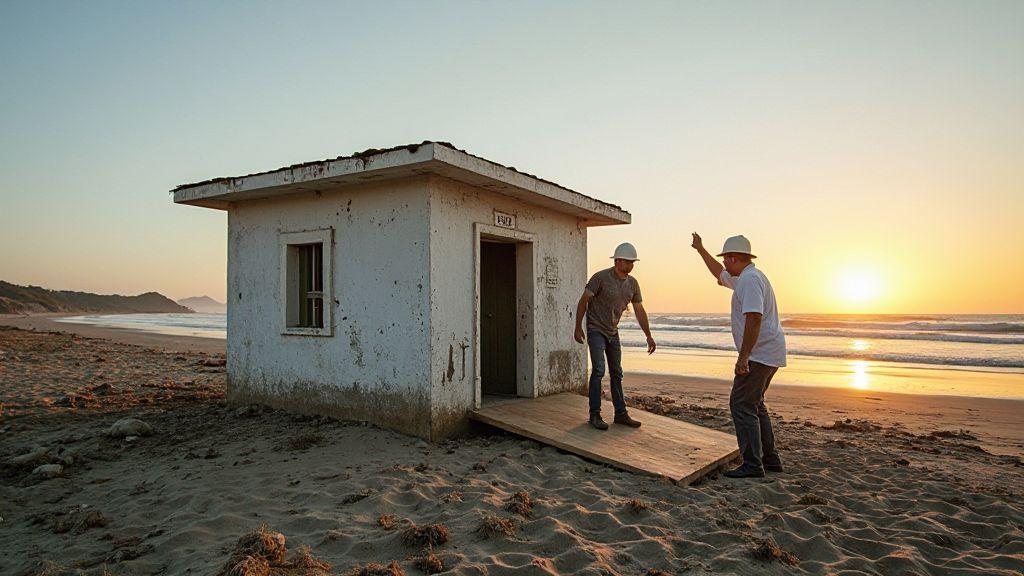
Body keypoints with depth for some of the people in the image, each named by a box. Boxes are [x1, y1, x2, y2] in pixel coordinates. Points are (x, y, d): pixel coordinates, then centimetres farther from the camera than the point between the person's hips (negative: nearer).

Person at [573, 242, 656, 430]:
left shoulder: (632, 283, 0)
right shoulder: (601, 277, -18)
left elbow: (639, 311, 5)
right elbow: (583, 301, -13)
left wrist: (649, 336, 3)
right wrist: (578, 328, -15)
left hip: (613, 332, 6)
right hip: (596, 330, -6)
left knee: (616, 373, 8)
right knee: (599, 370, -13)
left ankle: (621, 414, 15)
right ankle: (595, 415, -5)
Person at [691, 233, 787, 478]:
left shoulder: (750, 279, -17)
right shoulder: (744, 278, 16)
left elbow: (754, 319, -26)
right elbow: (719, 274, 35)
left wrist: (743, 357, -26)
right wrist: (700, 249, 39)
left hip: (759, 354, -11)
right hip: (768, 354, 11)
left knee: (742, 405, -9)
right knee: (754, 404, 18)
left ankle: (752, 464, -6)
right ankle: (770, 458, 24)